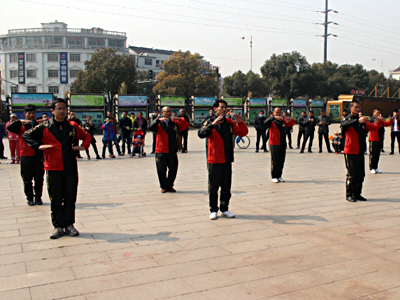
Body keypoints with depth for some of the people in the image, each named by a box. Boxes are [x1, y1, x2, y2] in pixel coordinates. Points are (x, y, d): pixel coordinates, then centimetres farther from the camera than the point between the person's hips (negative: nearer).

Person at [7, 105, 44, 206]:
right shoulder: (21, 126, 5)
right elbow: (9, 127, -11)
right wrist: (20, 121, -21)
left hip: (38, 156, 1)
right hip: (25, 156, -1)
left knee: (39, 179, 6)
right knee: (27, 179, 5)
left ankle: (38, 197, 17)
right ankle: (30, 198, 16)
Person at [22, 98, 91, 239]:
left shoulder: (72, 126, 7)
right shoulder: (45, 127, 1)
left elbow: (86, 135, 21)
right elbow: (26, 135, 7)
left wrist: (83, 146, 2)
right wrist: (38, 145, -7)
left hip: (71, 168, 2)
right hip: (53, 169, -1)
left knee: (70, 198, 7)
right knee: (56, 199, 5)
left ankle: (69, 224, 18)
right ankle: (58, 226, 15)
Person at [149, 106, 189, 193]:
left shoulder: (175, 123, 12)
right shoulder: (158, 124, 4)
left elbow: (186, 125, 7)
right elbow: (151, 127, -15)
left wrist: (179, 119, -9)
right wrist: (158, 120, -28)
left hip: (172, 152, 3)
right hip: (161, 152, -3)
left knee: (173, 170, 7)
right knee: (161, 170, 2)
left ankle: (170, 186, 22)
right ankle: (164, 187, 17)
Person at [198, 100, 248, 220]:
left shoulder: (230, 122, 9)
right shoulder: (209, 122, -2)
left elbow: (243, 133, 5)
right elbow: (201, 134, -19)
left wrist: (240, 123, -14)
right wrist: (213, 124, -32)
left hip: (227, 160, 4)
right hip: (214, 160, -3)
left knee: (226, 186, 9)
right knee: (213, 186, 2)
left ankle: (224, 209, 21)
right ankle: (213, 210, 13)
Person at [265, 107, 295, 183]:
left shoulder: (283, 121, 13)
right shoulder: (272, 121, -2)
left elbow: (292, 123, 18)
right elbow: (266, 122, -24)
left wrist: (290, 119, -6)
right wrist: (274, 117, -39)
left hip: (282, 145, 5)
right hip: (274, 145, -5)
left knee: (281, 162, 9)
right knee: (275, 162, -2)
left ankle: (279, 176, 19)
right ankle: (274, 177, 8)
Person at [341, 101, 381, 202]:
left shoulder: (362, 121, 15)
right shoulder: (348, 119, -4)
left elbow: (373, 128, 13)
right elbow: (344, 125, -27)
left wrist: (378, 122, -9)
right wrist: (358, 121, -41)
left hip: (360, 151, 6)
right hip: (350, 152, -6)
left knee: (361, 174, 9)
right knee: (351, 174, -4)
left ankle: (357, 194, 19)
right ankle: (349, 195, 5)